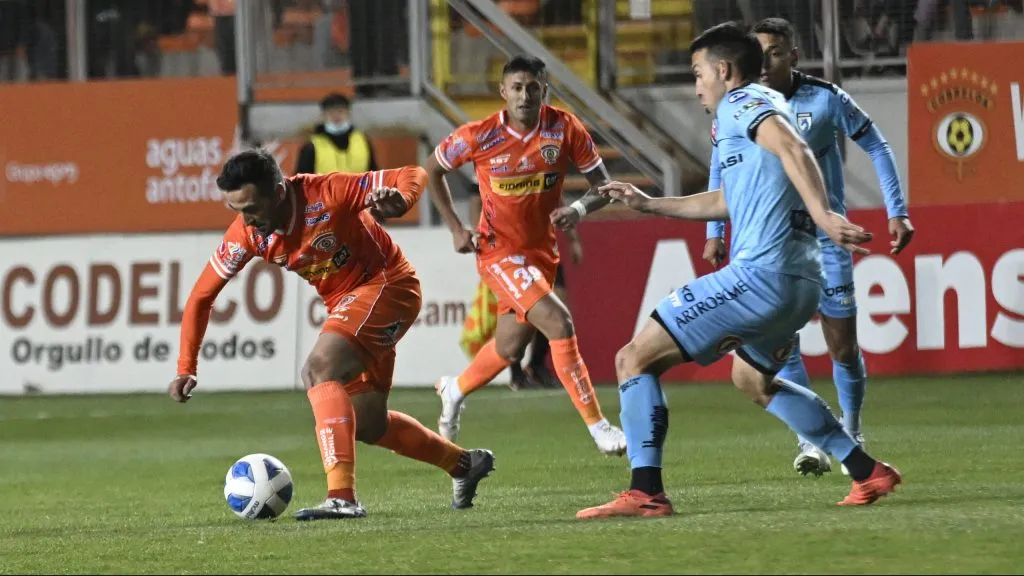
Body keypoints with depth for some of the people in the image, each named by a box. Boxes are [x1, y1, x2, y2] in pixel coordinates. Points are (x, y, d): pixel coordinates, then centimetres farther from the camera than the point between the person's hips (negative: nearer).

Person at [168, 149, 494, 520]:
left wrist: (400, 200, -47)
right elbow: (201, 297, -3)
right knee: (365, 424, 14)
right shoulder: (246, 235, -13)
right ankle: (463, 464, 36)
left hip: (387, 284, -8)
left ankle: (342, 497, -33)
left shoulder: (326, 194, -28)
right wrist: (186, 368, -10)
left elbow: (413, 176, -23)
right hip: (345, 302, 8)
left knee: (318, 370, -28)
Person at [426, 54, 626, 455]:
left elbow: (603, 186, -5)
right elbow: (432, 170, 3)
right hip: (498, 252, -5)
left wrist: (580, 209, -27)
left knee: (510, 348, 19)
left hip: (542, 251, 5)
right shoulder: (479, 137, -15)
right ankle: (596, 424, -19)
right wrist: (455, 228, -5)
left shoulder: (565, 128, -11)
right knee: (558, 322, -23)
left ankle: (454, 391, 49)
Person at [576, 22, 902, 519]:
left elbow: (794, 150, -23)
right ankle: (867, 472, 30)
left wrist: (821, 213, -39)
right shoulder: (759, 108, 27)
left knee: (634, 359, -6)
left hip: (760, 274, -10)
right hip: (799, 283, 10)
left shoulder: (742, 104, -3)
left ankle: (646, 492, -15)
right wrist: (650, 205, 44)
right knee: (751, 377, 35)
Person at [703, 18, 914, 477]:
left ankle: (851, 435, 23)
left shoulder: (825, 98, -11)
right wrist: (715, 232, 12)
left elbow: (876, 146, -1)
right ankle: (809, 443, -10)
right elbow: (720, 164, 12)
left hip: (825, 233, -1)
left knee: (842, 346, 1)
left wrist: (896, 212, -5)